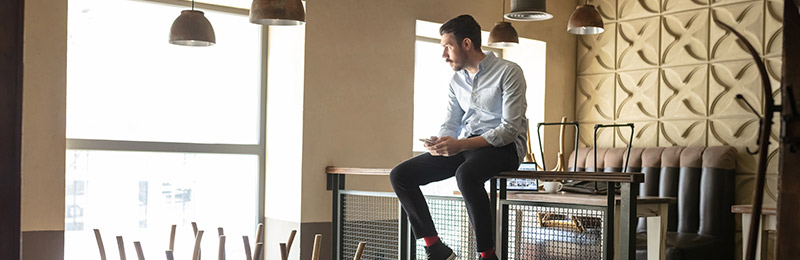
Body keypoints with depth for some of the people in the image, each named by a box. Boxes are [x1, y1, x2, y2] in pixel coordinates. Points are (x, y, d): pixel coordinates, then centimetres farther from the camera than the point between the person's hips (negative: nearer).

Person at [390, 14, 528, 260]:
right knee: (400, 175, -10)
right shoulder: (457, 80, 15)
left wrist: (461, 144, -23)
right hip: (464, 147, 7)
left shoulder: (508, 72, -7)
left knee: (466, 174, -41)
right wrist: (439, 142, -12)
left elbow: (510, 128, -14)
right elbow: (450, 125, 15)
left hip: (503, 147, -7)